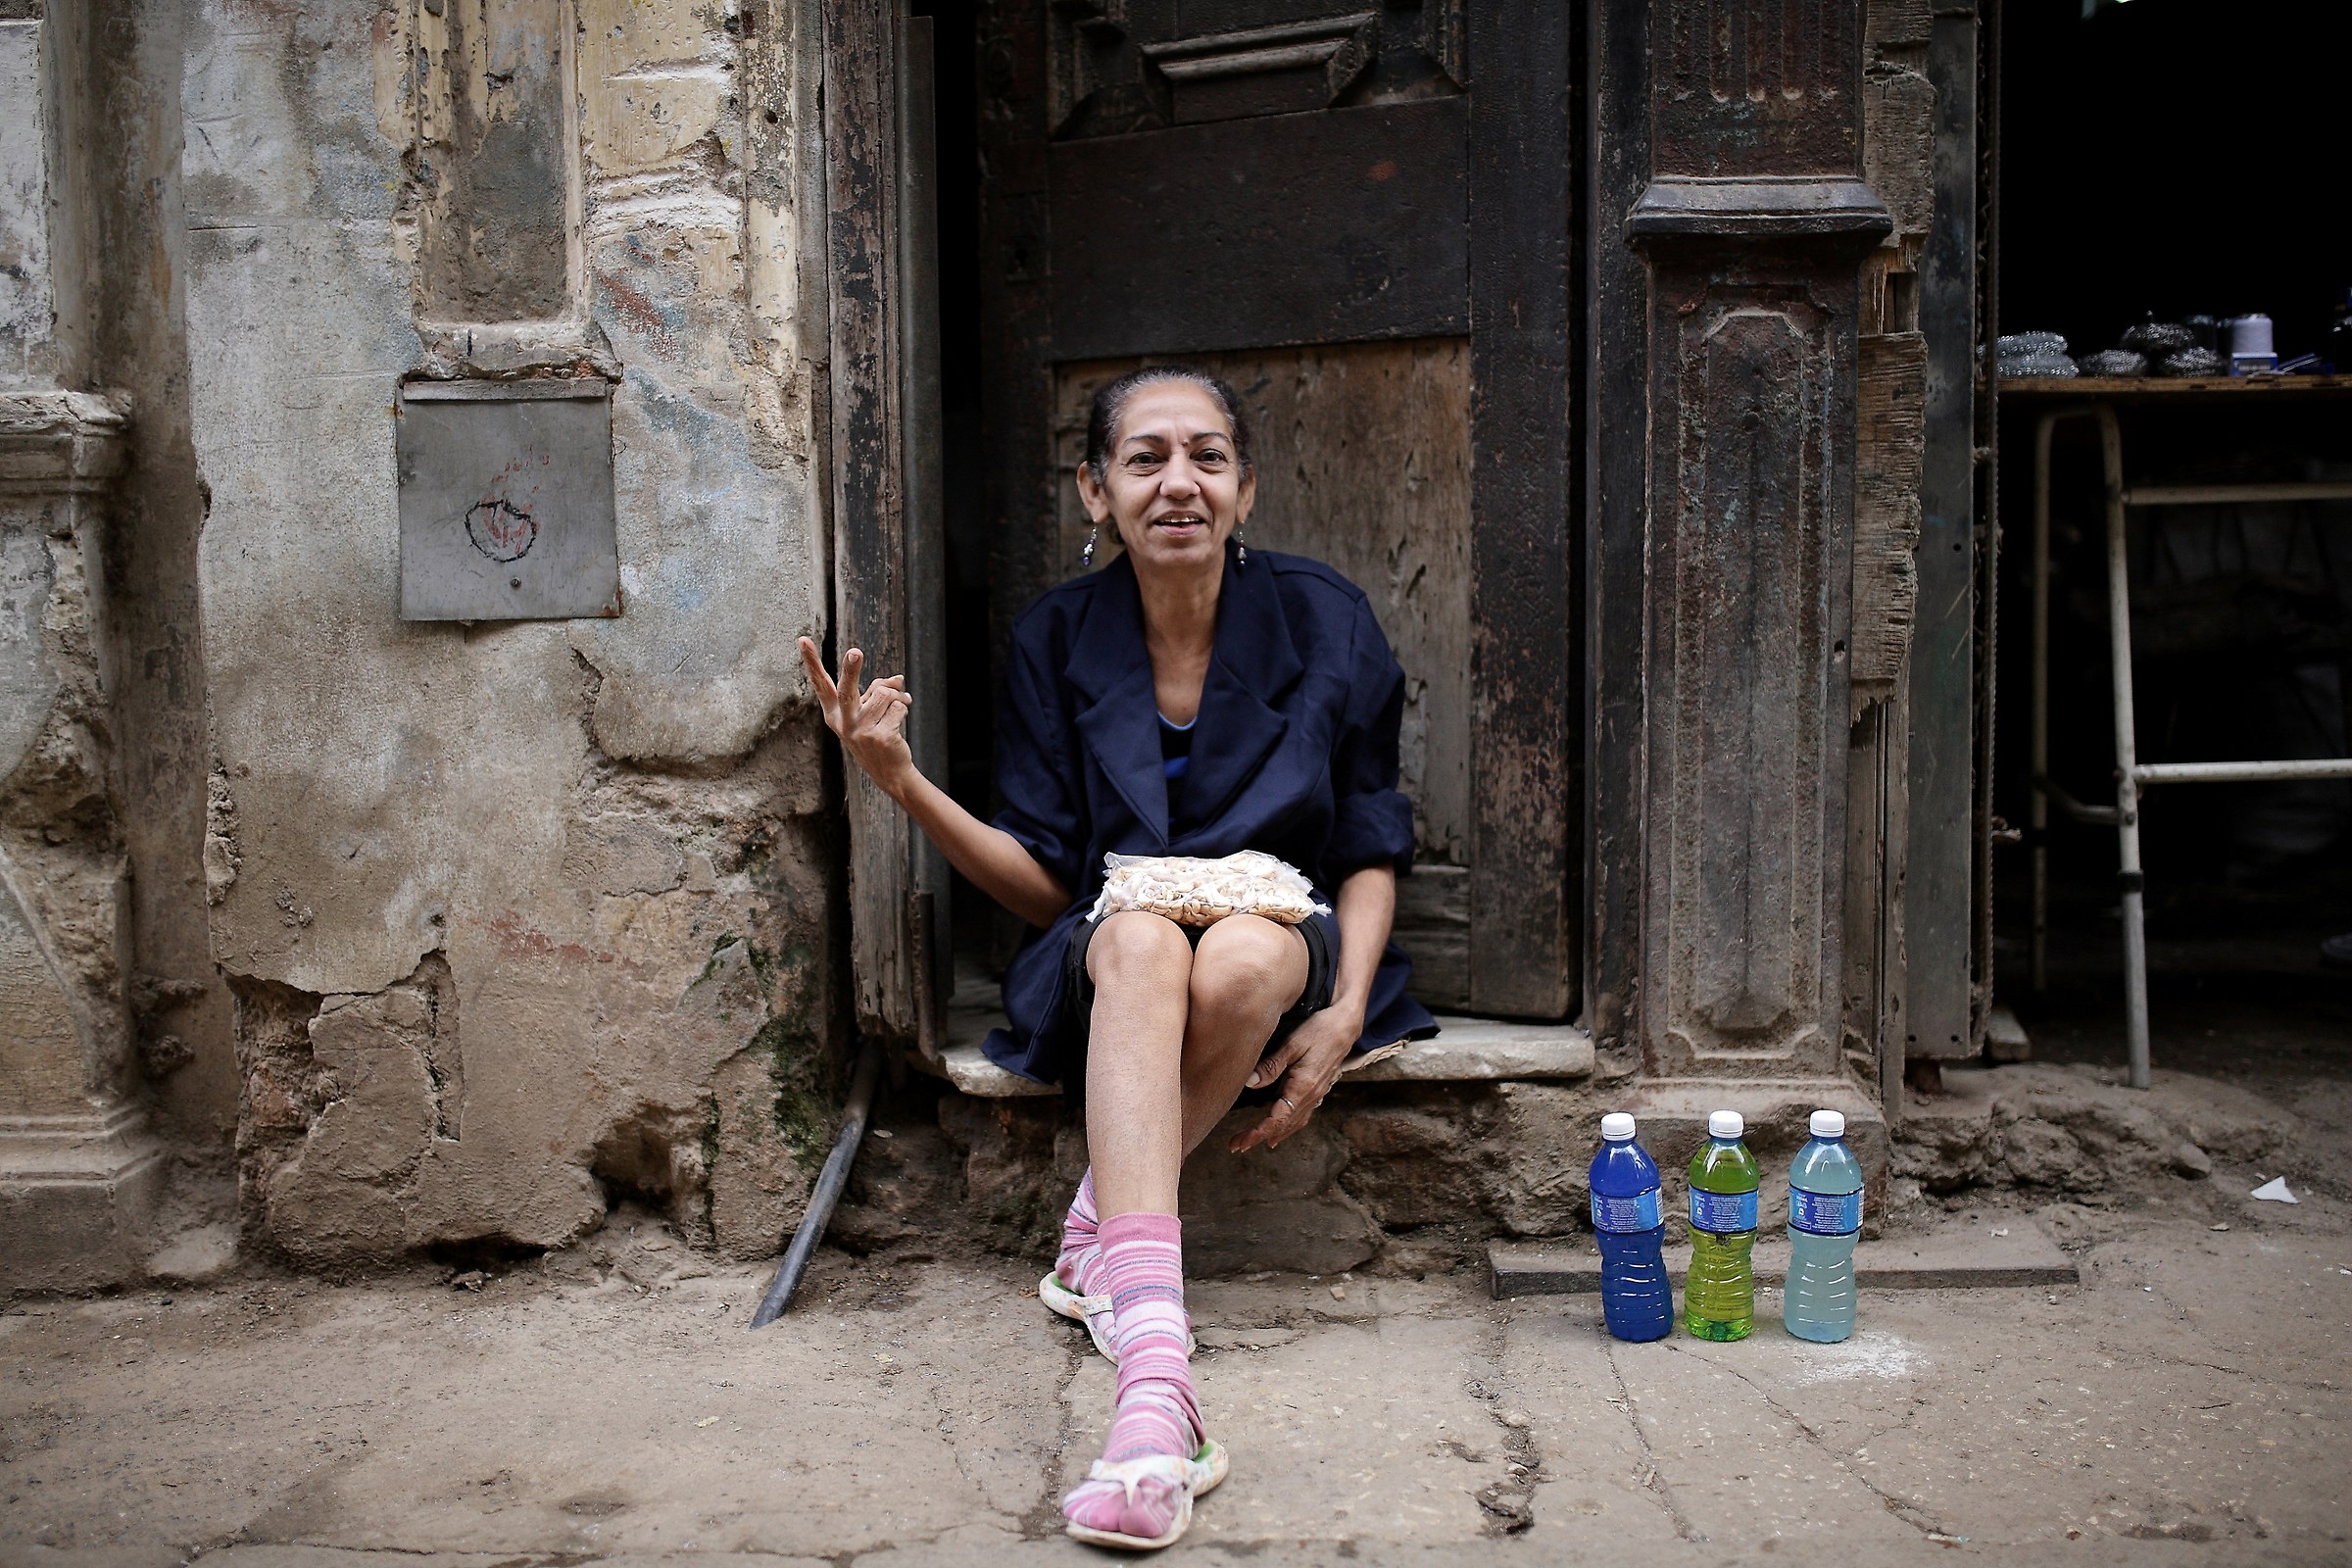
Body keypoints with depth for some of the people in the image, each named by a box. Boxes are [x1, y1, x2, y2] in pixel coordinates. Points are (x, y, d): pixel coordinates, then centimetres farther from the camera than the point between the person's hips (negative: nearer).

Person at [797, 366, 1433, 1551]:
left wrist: (1346, 1009, -13)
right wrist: (906, 785, -17)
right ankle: (1155, 1389, -50)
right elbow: (1046, 884, -2)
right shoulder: (1057, 642, -1)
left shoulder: (1321, 622, -2)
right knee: (1140, 937, -37)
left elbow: (1372, 852, 4)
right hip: (1106, 959, 0)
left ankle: (1102, 1235, -14)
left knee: (1241, 961, -37)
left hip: (1280, 942, 0)